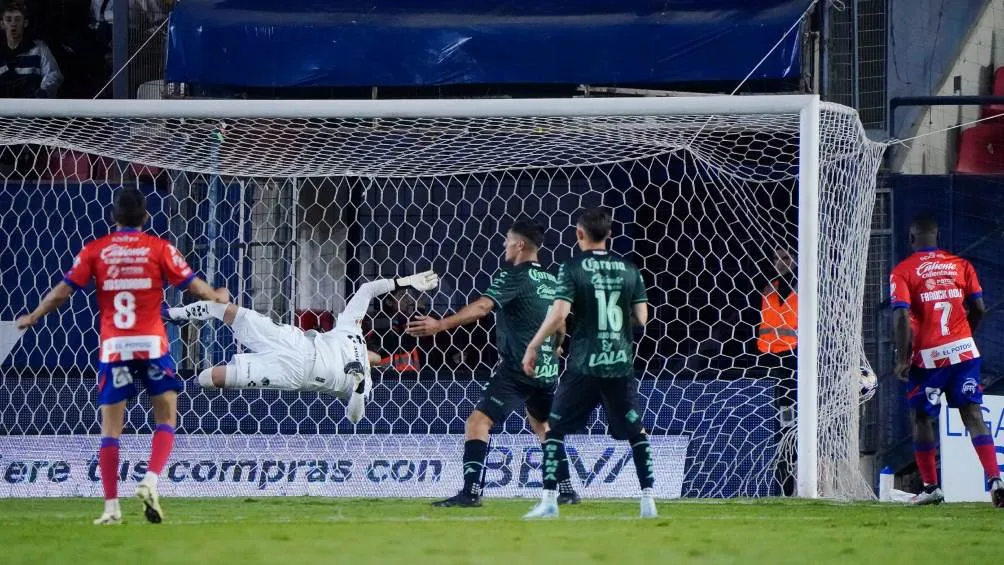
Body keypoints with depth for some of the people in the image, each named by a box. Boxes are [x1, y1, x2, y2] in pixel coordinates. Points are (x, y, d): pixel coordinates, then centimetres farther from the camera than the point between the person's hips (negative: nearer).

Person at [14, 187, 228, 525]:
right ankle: (151, 480, -11)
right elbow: (192, 285, 4)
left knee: (110, 427, 5)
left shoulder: (95, 251, 4)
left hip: (113, 346, 1)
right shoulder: (159, 248, 1)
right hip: (151, 344, -1)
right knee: (166, 417, 11)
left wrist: (33, 317, 18)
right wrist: (218, 297, 25)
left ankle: (111, 506, -1)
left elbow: (63, 291, 4)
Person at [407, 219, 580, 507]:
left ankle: (471, 491, -25)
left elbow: (482, 307, -24)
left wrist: (440, 325, -32)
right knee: (543, 425, 29)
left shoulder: (513, 276, -9)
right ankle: (566, 490, 28)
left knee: (478, 422, -12)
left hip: (517, 369, -8)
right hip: (547, 371, 8)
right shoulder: (551, 281, 14)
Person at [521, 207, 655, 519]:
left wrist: (533, 347, -5)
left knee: (554, 429, 7)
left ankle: (549, 500, -2)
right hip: (621, 364, 3)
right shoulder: (629, 269, 5)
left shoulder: (573, 268, -6)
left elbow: (558, 315, -16)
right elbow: (642, 318, 5)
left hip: (584, 365, -3)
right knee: (636, 431, 14)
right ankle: (648, 498, 7)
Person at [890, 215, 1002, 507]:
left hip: (927, 356, -3)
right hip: (964, 351, 3)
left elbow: (901, 316, -12)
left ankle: (931, 487, 11)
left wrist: (902, 359, -9)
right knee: (973, 414, 1)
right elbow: (979, 310, 7)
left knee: (921, 417, 11)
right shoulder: (961, 265, 8)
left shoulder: (903, 271, -1)